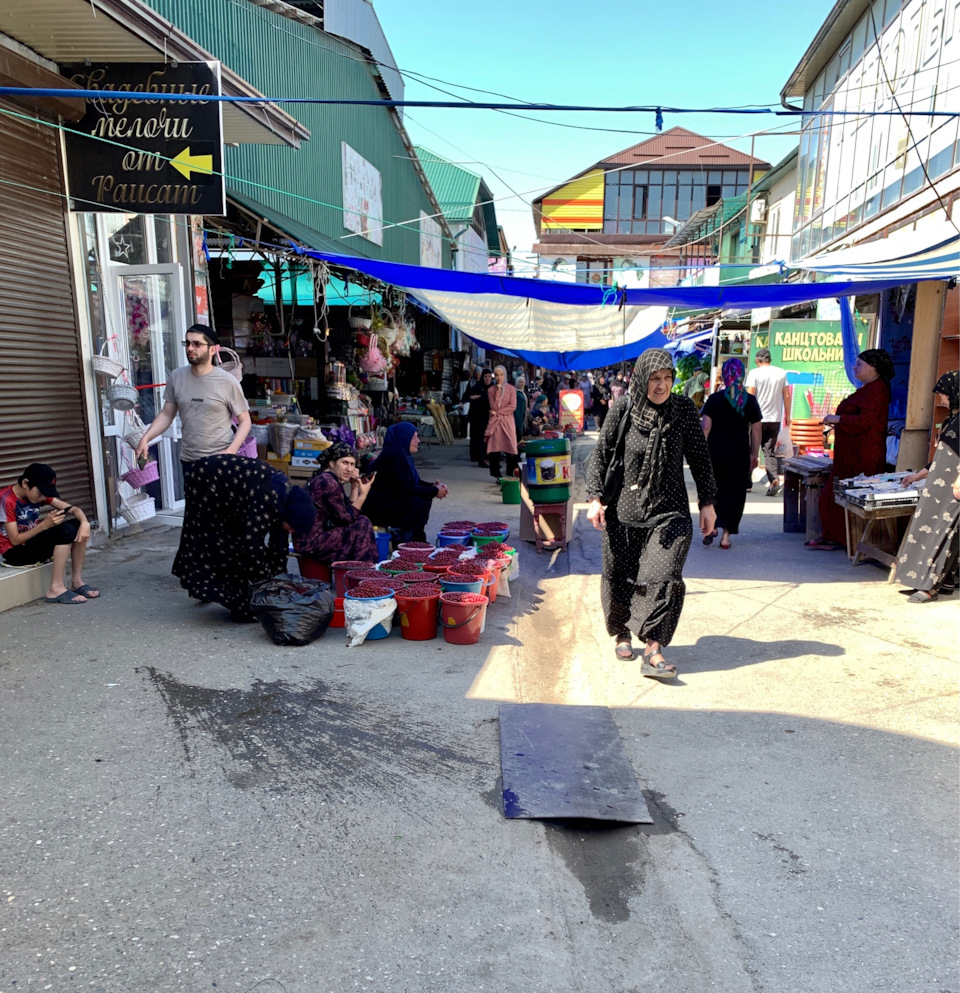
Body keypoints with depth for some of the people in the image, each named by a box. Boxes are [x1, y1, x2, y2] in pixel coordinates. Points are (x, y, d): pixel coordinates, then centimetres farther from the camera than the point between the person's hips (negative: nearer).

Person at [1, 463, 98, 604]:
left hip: (34, 541, 8)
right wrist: (45, 524, -30)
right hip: (14, 551, -7)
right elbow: (15, 540, -21)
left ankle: (76, 581, -7)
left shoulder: (38, 493, -1)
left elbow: (73, 509, -4)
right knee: (65, 530, -29)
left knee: (78, 525, -12)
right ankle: (55, 589, -26)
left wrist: (84, 523, -25)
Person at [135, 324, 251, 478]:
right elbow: (166, 414, 9)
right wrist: (145, 439, -5)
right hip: (189, 460, 4)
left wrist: (231, 451, -18)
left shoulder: (227, 382, -9)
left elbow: (244, 421, -4)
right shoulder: (176, 377, 2)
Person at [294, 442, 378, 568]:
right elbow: (346, 518, -14)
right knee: (363, 525, -13)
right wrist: (363, 494, -13)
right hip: (311, 542, -10)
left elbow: (349, 510, 10)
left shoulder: (329, 479, 10)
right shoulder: (327, 482, -18)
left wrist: (355, 488, 2)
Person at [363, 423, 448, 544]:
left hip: (390, 500, 10)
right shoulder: (393, 454, -21)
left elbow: (415, 482, 16)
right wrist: (435, 491, -17)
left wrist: (433, 486, -3)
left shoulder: (403, 454, 9)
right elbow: (405, 488, -26)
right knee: (417, 503, -25)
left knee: (425, 498, 5)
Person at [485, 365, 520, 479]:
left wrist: (497, 412, -7)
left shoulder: (511, 389, 6)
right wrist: (498, 391, -8)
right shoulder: (491, 390, 8)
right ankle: (497, 475, 4)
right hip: (494, 422, 1)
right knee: (494, 449, -2)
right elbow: (494, 407, -4)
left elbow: (513, 406, -4)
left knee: (511, 448, -7)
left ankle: (511, 474, 0)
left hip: (507, 421, -1)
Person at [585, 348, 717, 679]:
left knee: (663, 577, -11)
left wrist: (707, 503, 6)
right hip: (624, 509, 0)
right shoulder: (623, 409, -3)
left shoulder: (684, 409, 0)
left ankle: (653, 650, -8)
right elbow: (600, 454, 0)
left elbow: (699, 458, 7)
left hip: (669, 509, 0)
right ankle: (621, 633, 32)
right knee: (620, 575, 10)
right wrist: (595, 498, -8)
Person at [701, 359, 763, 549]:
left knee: (712, 489, 15)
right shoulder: (750, 401, 0)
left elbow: (706, 427, -9)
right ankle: (726, 535, 10)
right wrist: (754, 454, 10)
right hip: (740, 455, 1)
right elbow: (756, 430, 2)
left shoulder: (714, 399, -5)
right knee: (734, 492, 9)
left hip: (715, 453, -1)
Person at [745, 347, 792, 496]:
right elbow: (786, 396, 6)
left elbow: (750, 396, -11)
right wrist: (787, 416, 14)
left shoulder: (754, 373, -6)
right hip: (775, 418, 3)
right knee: (770, 451, 8)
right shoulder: (781, 373, 6)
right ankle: (775, 479, -12)